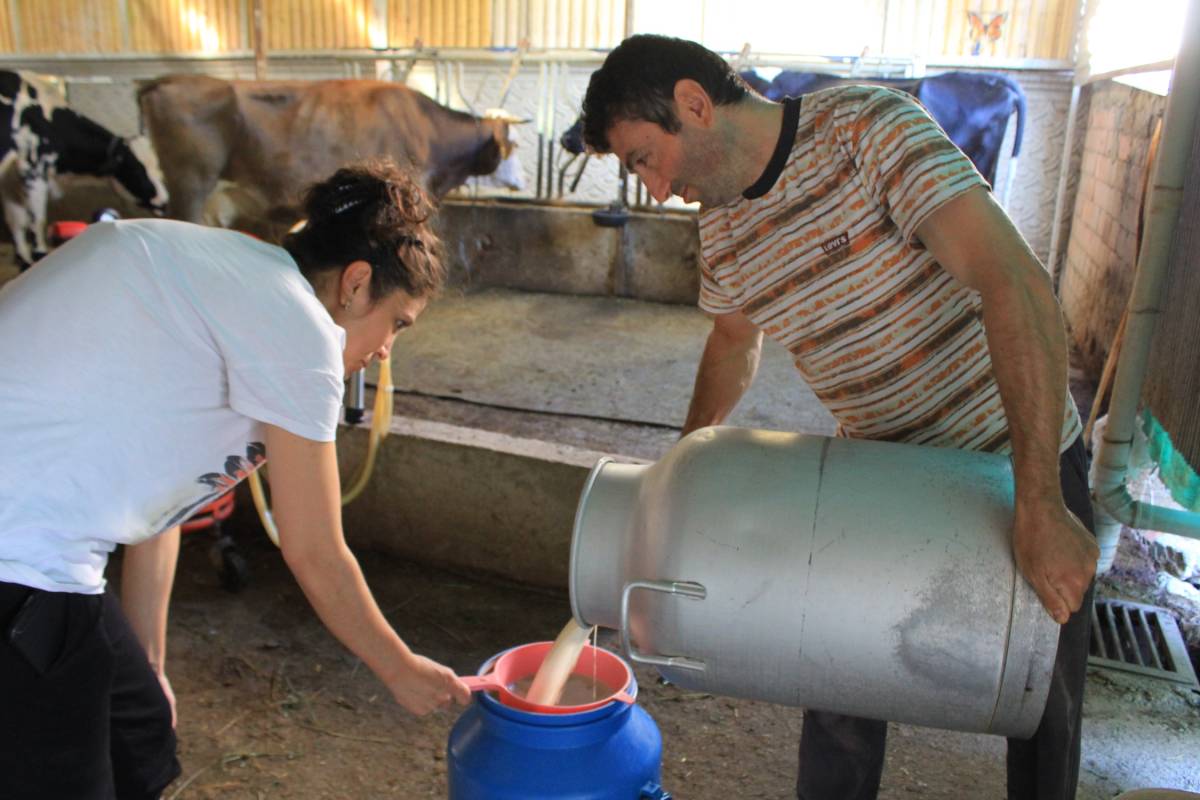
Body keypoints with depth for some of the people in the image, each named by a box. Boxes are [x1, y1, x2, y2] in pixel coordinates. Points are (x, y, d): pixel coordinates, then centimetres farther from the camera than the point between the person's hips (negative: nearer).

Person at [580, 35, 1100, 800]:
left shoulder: (872, 126, -22)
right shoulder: (721, 230, -3)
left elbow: (1016, 282, -31)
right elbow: (734, 339, 17)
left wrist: (1039, 509, -36)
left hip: (1026, 461, -4)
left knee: (1042, 702, 13)